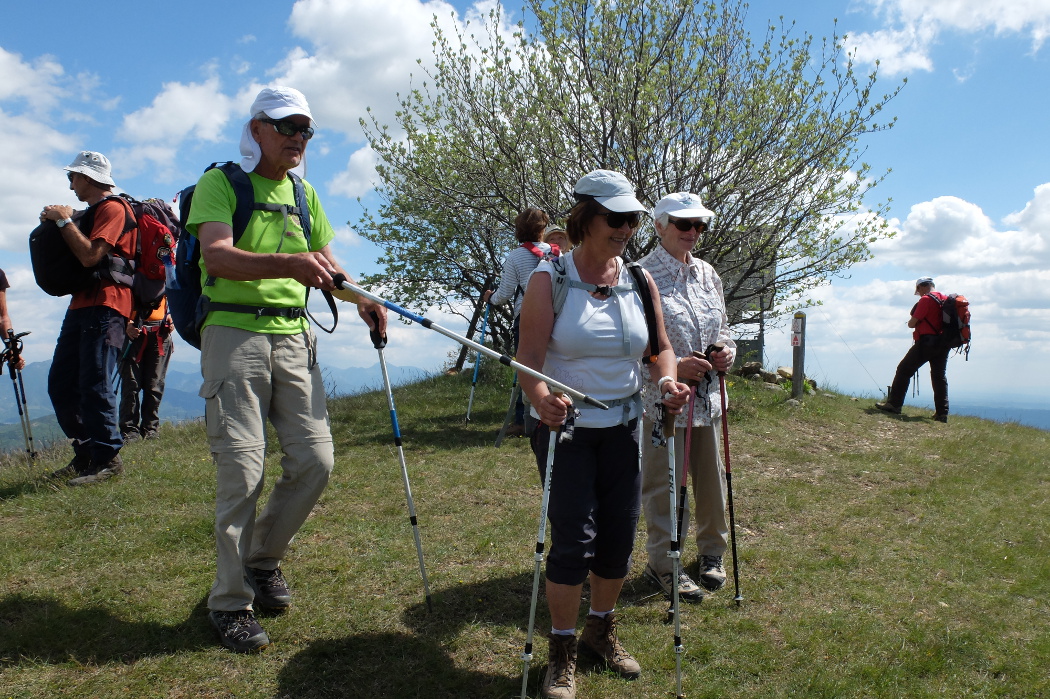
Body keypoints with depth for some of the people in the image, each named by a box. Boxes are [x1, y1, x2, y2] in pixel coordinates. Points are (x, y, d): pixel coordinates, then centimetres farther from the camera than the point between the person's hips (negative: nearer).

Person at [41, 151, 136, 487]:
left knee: (94, 386, -12)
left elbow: (90, 255, -18)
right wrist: (59, 221, 12)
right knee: (60, 384, 8)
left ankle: (107, 459, -6)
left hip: (104, 307, -10)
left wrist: (64, 220, -7)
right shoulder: (91, 212, 26)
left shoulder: (113, 208, -6)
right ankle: (86, 454, 15)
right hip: (81, 305, 10)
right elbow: (78, 255, 24)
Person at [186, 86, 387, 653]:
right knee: (242, 471, -6)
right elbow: (216, 255, -19)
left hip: (294, 336, 6)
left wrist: (359, 298, 4)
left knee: (315, 461, 1)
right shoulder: (220, 182, -2)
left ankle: (262, 559, 26)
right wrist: (289, 264, -34)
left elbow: (322, 261, 24)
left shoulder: (305, 194, 18)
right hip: (235, 334, -6)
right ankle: (231, 602, 10)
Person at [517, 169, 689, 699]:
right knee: (574, 539, -6)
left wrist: (665, 380, -13)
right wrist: (540, 397, -37)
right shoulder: (550, 278, -9)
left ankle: (601, 630, 34)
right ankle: (562, 653, 14)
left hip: (623, 427, 5)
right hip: (565, 427, -4)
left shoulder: (639, 281, 4)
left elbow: (660, 347, 9)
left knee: (619, 537, 10)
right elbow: (529, 356, -17)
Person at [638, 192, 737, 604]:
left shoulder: (707, 274, 11)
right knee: (664, 484, 3)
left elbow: (722, 326, 21)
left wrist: (728, 351, 0)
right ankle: (662, 565, 21)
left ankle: (711, 553, 36)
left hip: (707, 396, 6)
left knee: (711, 478, 15)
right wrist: (673, 366, -21)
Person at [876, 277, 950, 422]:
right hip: (943, 344, 8)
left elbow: (912, 323, -11)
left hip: (926, 342, -8)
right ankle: (942, 413, 7)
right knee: (939, 376, 9)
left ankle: (894, 404, -5)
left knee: (904, 370, -1)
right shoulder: (946, 299, 13)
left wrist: (911, 321, 12)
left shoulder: (926, 300, -10)